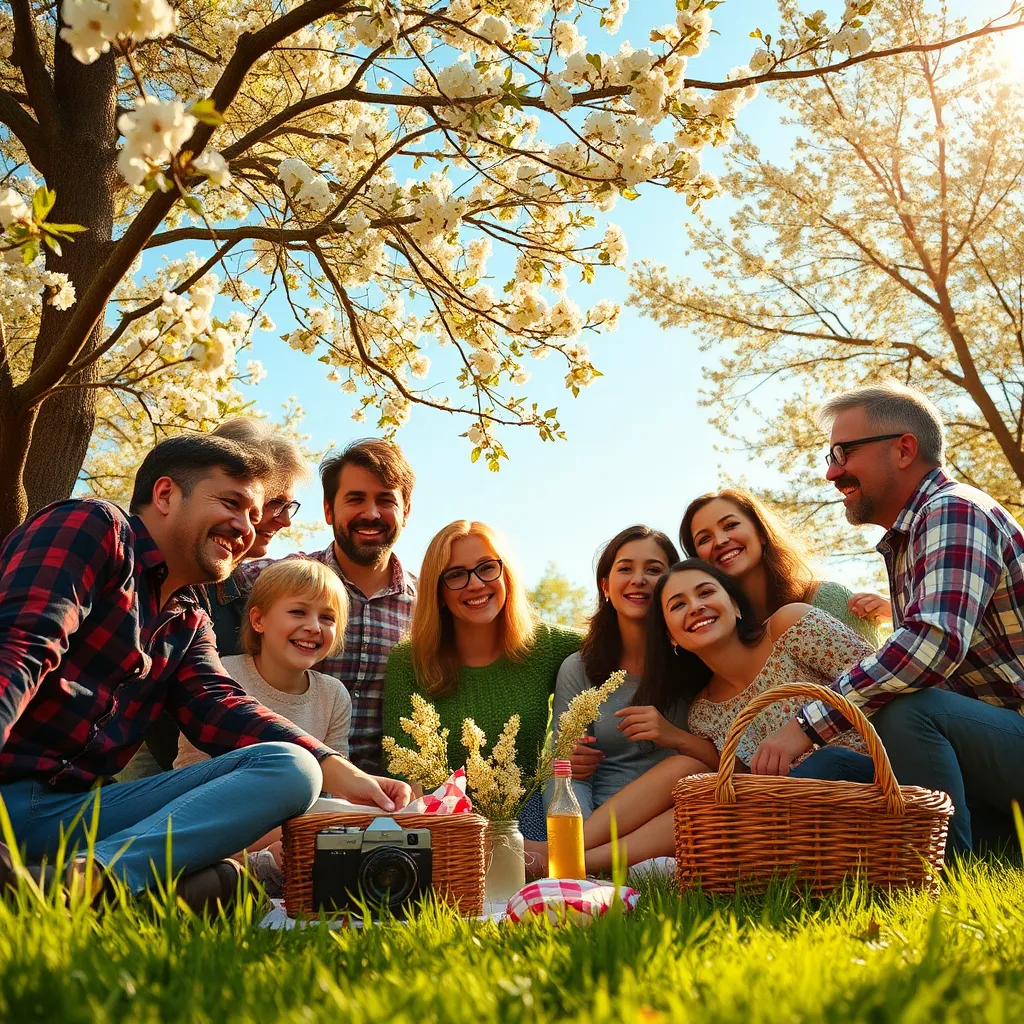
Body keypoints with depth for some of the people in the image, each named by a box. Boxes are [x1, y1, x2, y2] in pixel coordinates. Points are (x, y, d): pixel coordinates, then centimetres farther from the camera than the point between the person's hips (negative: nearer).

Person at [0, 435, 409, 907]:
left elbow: (220, 708, 5)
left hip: (79, 807, 8)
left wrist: (341, 773, -12)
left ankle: (86, 880, -32)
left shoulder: (189, 622, 23)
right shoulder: (92, 526, 1)